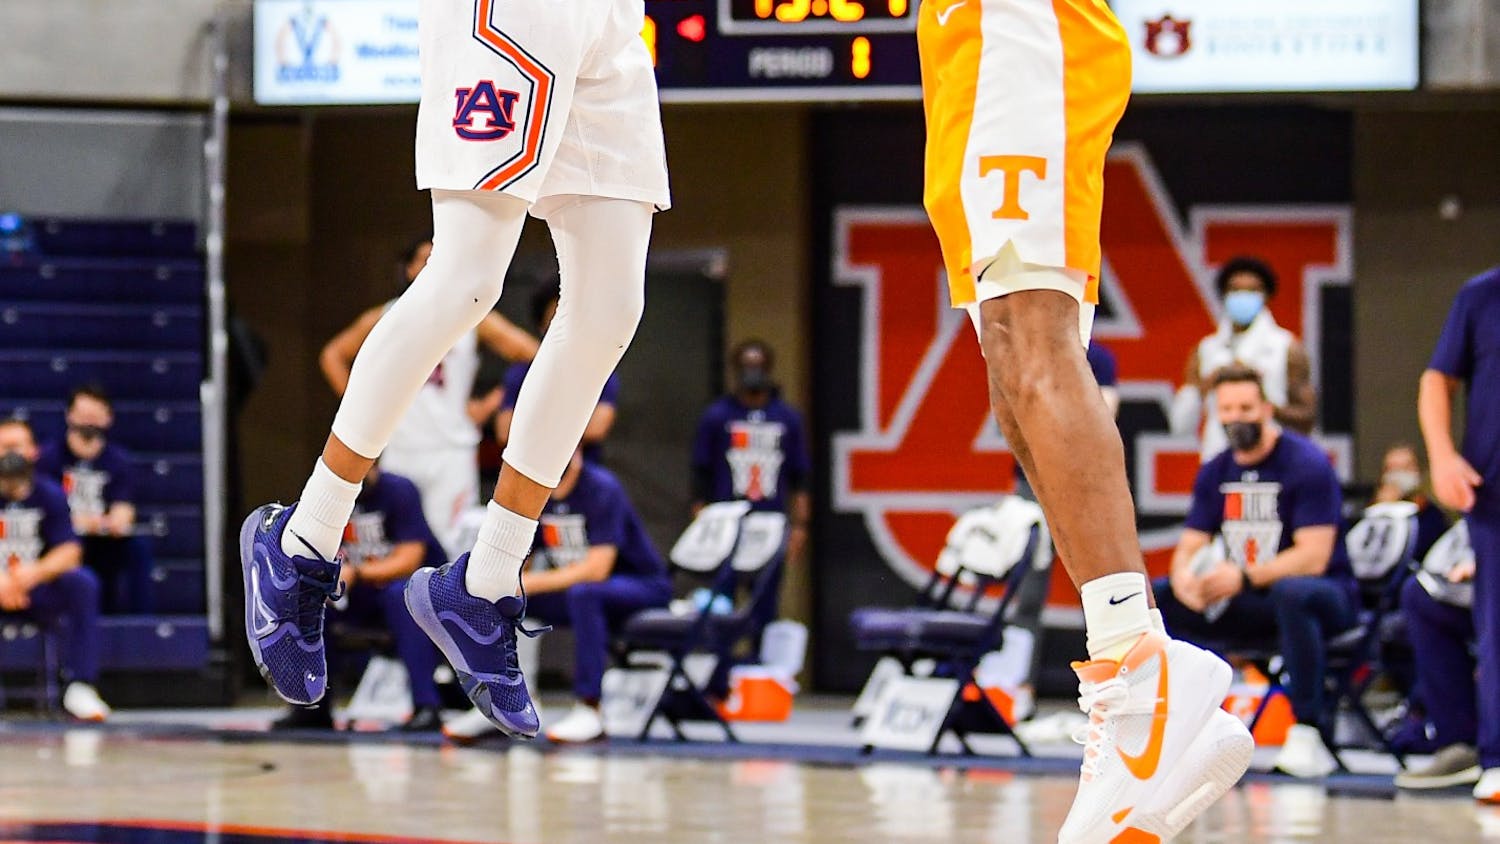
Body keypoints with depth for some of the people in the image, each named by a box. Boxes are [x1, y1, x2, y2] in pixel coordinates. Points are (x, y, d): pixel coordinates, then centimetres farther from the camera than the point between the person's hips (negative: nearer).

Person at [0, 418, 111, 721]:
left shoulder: (49, 494, 4)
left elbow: (70, 551, -6)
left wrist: (34, 573, -27)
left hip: (37, 591, 1)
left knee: (82, 582, -27)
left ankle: (78, 686, -27)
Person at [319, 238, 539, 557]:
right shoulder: (385, 319, 10)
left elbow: (532, 356, 2)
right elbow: (333, 355, 20)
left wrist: (489, 405, -1)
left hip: (452, 451, -2)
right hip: (399, 451, 2)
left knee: (451, 543, -10)